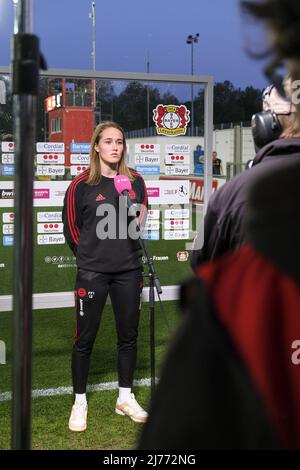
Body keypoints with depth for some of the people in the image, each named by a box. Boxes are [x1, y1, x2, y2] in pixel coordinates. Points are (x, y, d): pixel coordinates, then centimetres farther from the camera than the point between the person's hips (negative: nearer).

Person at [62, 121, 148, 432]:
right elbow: (70, 227, 3)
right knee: (84, 339, 3)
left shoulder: (135, 181, 4)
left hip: (128, 271, 4)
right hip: (92, 273, -3)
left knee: (128, 337, 11)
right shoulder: (81, 184, -6)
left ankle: (125, 398, 27)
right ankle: (79, 403, 18)